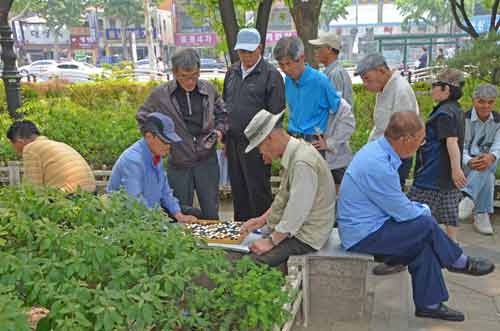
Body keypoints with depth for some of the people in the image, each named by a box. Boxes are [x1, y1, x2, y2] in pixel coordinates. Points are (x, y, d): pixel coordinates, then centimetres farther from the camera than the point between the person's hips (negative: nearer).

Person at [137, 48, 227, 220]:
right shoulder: (160, 94, -7)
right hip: (178, 164, -1)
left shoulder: (209, 89, -1)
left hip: (207, 161, 1)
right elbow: (142, 118, 8)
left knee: (211, 213, 13)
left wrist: (219, 130, -1)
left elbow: (222, 113, 16)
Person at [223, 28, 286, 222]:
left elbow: (275, 113, -9)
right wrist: (225, 139, 15)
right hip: (233, 142, 7)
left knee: (258, 193, 1)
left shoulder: (271, 75, -7)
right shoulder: (232, 72, 13)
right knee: (238, 190, 15)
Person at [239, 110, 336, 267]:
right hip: (292, 226, 9)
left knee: (255, 258, -20)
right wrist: (263, 219, 12)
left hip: (306, 236, -9)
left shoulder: (303, 163, -27)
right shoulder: (294, 152, 4)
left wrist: (271, 241, -18)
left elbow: (297, 213, -26)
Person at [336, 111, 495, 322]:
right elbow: (402, 212, -18)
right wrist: (425, 210, 3)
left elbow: (396, 200, 17)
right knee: (426, 225, -12)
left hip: (362, 226, 9)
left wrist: (420, 209, 8)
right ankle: (460, 263, 14)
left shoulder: (377, 149, 3)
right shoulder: (378, 165, -28)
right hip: (363, 237, -9)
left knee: (423, 243, 4)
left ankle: (429, 304, 15)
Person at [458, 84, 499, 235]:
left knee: (485, 167, -34)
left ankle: (468, 197, -45)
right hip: (466, 163, -2)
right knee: (487, 177, -33)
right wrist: (470, 161, -38)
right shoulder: (464, 119, -6)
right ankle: (482, 215, -35)